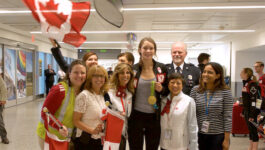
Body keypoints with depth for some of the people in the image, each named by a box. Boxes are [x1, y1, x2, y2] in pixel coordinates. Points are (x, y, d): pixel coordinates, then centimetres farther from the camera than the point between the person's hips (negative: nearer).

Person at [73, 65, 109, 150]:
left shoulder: (102, 95, 5)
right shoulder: (84, 95, -14)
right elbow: (76, 121, -14)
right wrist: (92, 130, -23)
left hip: (99, 140, 6)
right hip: (85, 141, -6)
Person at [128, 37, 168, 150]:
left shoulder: (162, 68, -1)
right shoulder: (133, 69, -2)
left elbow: (168, 91, 8)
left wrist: (161, 89, -13)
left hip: (154, 116, 1)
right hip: (136, 116, 0)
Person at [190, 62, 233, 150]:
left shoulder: (225, 92, -7)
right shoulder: (195, 90, 0)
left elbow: (228, 117, -6)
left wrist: (226, 139, -6)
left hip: (218, 136, -2)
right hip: (198, 135, 2)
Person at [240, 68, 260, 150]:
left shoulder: (252, 84, -16)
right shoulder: (245, 84, 11)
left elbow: (254, 100, -19)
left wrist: (252, 115, -20)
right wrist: (243, 112, 19)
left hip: (252, 111, -9)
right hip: (247, 111, 9)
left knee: (253, 129, 0)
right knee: (250, 129, 15)